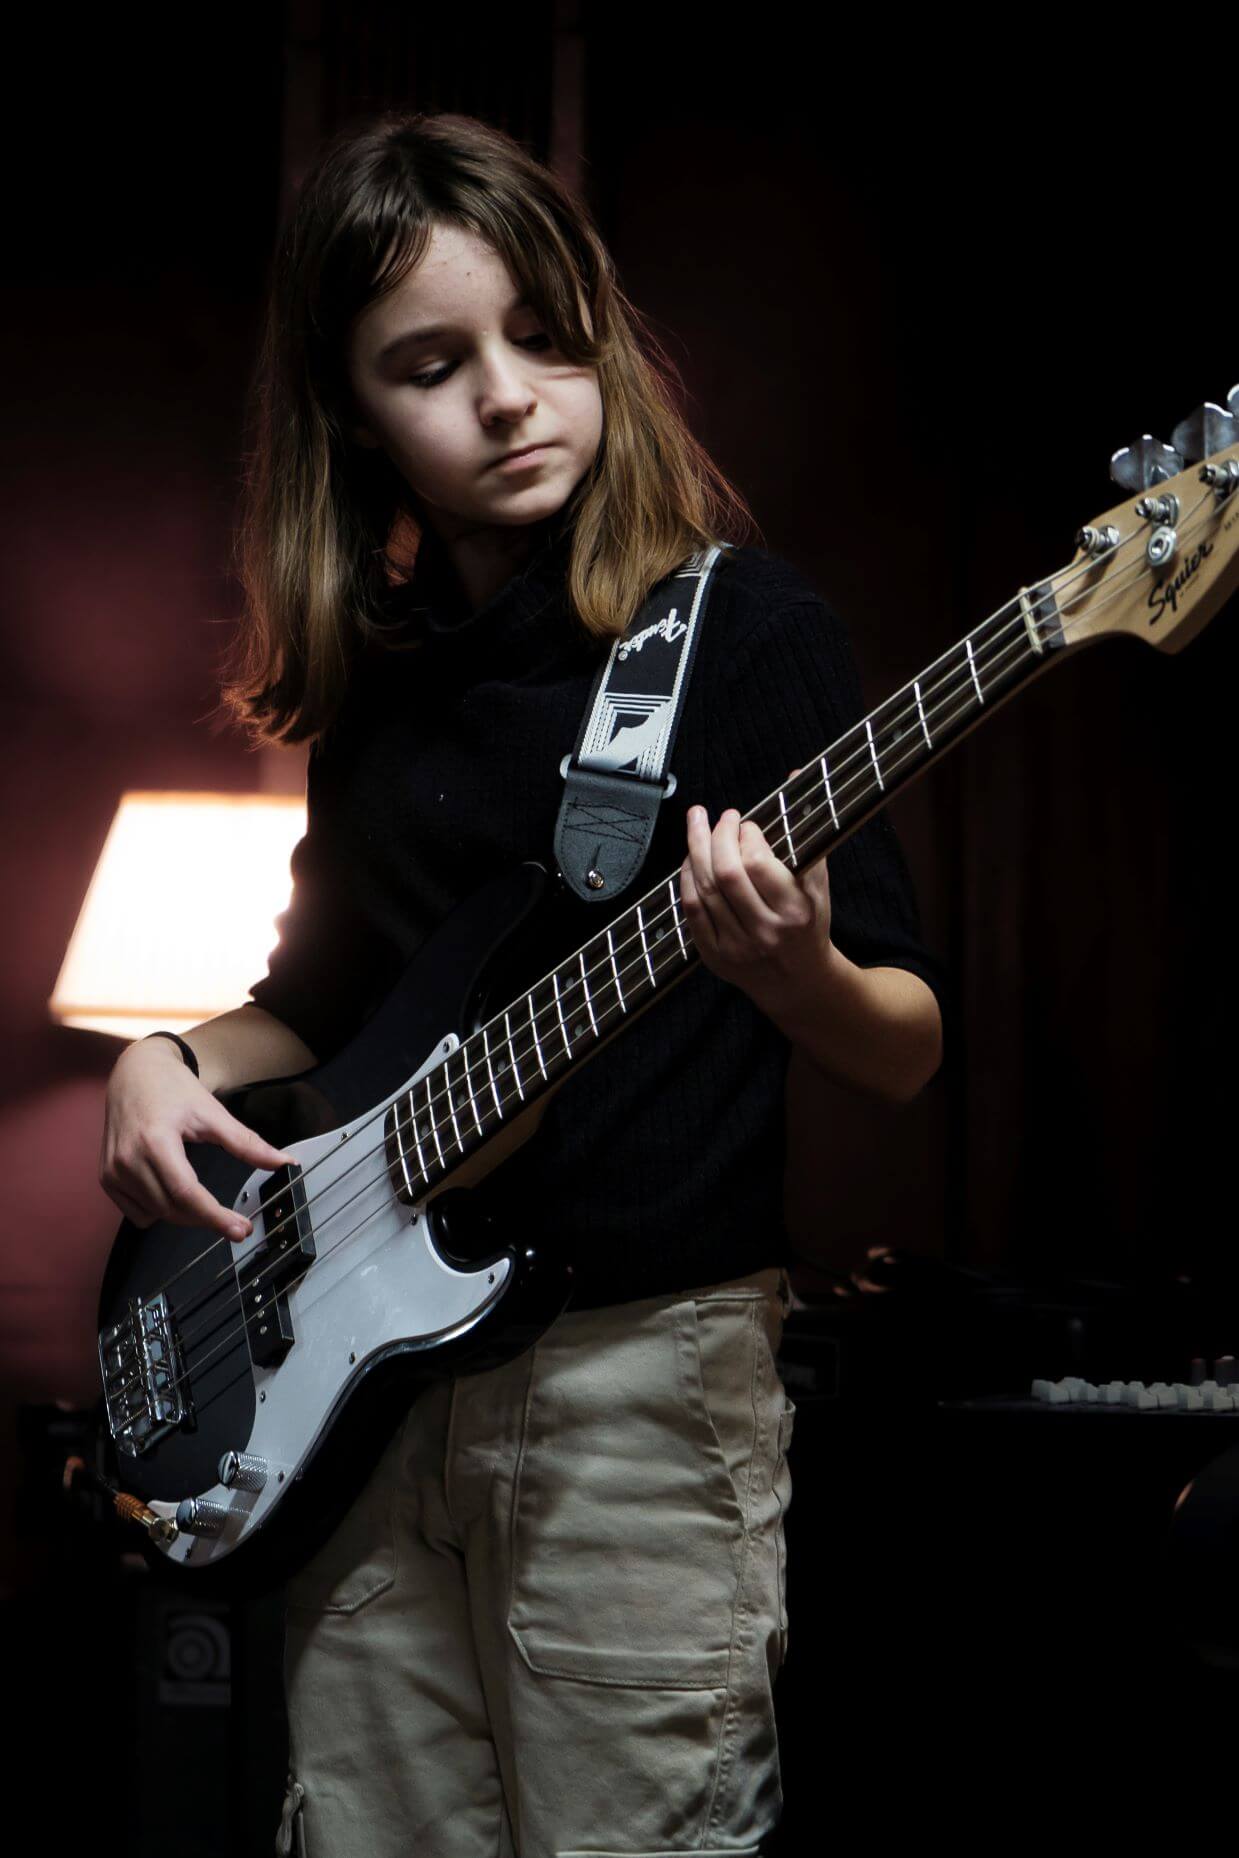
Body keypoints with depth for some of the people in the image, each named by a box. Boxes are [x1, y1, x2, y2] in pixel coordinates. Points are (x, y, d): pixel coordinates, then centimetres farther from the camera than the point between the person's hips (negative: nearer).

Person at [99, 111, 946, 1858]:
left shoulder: (743, 623, -7)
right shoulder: (372, 663, 9)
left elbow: (910, 1047, -8)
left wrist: (795, 977, -29)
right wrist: (174, 1056, 2)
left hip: (645, 1371, -5)